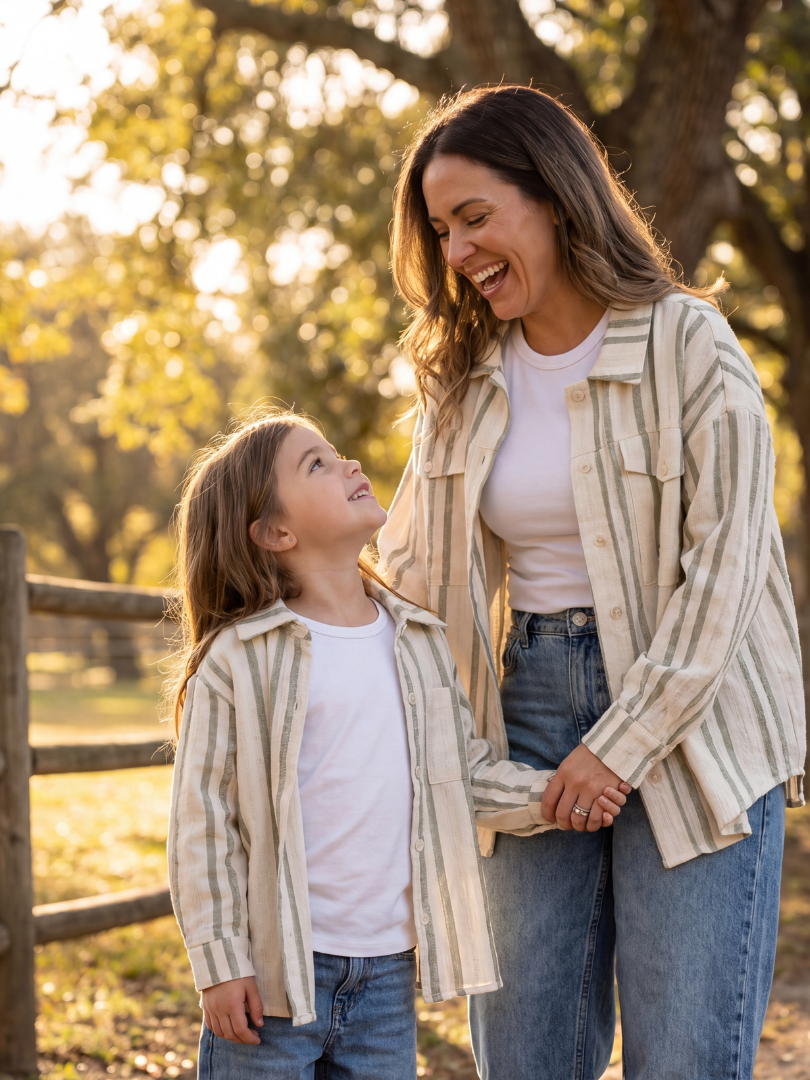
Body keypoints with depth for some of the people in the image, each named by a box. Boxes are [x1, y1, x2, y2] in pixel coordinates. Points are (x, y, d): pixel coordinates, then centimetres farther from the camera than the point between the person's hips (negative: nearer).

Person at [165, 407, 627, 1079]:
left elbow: (462, 769, 16)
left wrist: (546, 796, 1)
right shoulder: (237, 660, -9)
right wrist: (220, 963, -10)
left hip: (388, 967, 5)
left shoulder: (418, 640, 8)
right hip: (277, 970, -5)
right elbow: (203, 820, -8)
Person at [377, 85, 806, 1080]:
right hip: (530, 718, 5)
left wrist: (618, 747, -14)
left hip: (690, 730, -5)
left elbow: (720, 570, -12)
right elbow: (411, 570, 13)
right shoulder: (465, 377, 8)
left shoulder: (688, 346, -8)